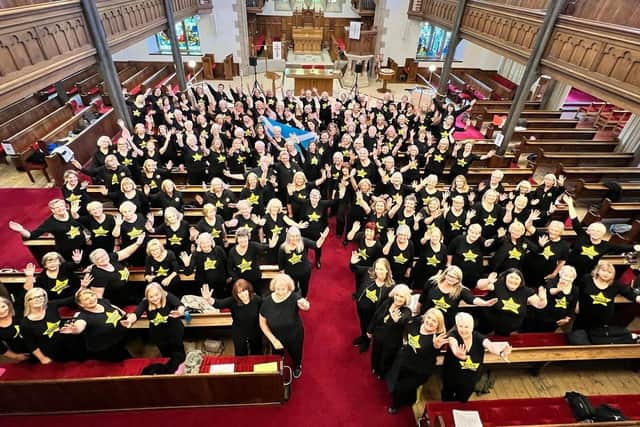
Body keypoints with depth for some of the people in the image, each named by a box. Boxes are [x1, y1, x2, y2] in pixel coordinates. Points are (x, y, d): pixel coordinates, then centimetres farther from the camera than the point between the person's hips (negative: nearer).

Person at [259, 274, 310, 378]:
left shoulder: (294, 297, -31)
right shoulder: (267, 302, -24)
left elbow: (306, 306, -52)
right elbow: (263, 323, -11)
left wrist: (305, 305, -75)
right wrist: (273, 340, -17)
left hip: (294, 336, -1)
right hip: (276, 337, 1)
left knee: (295, 355, 28)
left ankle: (297, 367, 64)